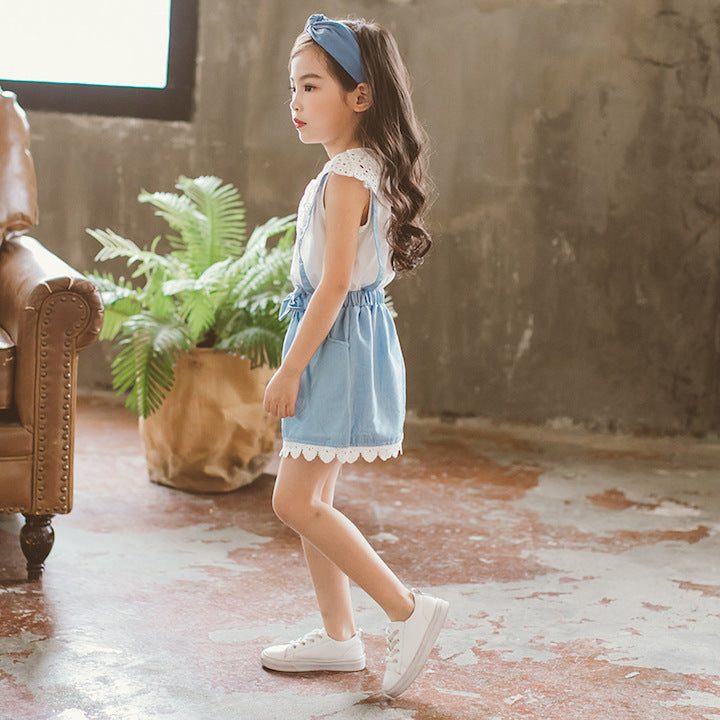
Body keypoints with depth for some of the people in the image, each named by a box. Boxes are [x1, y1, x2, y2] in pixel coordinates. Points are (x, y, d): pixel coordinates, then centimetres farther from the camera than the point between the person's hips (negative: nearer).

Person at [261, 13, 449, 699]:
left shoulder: (347, 175, -17)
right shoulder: (366, 169, 13)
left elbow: (335, 281, -22)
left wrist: (290, 368, -19)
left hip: (337, 345, -10)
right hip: (339, 342, 10)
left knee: (295, 501, -8)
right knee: (311, 498, 13)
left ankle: (407, 609, -4)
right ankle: (338, 636, 21)